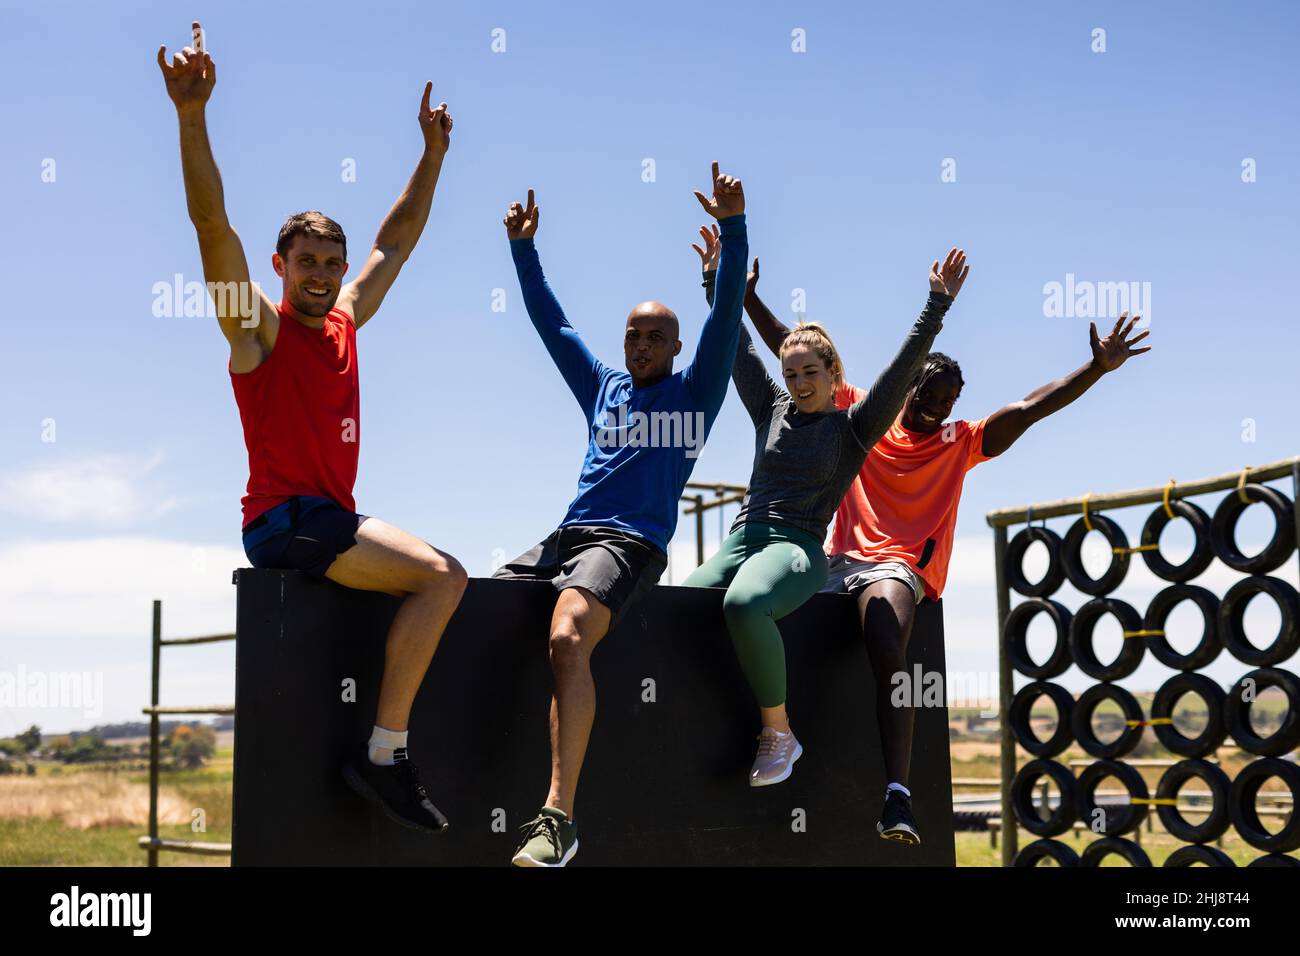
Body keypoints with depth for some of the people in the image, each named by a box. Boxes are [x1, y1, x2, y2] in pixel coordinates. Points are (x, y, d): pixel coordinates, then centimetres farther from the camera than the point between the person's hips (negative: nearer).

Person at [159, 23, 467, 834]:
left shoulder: (345, 322, 16)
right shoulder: (258, 328, -2)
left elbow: (398, 240, 25)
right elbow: (213, 224, -15)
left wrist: (434, 152, 27)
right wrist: (193, 114, -23)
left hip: (334, 520, 8)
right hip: (285, 521, -8)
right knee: (441, 575, -23)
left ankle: (391, 744, 7)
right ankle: (383, 753, -19)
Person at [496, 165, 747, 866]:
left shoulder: (692, 393, 12)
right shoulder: (602, 387, 26)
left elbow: (726, 317, 1)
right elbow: (550, 322, 30)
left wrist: (733, 229, -8)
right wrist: (522, 248, 25)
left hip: (630, 541, -7)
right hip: (565, 535, 7)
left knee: (567, 639, -33)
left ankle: (558, 818, -40)